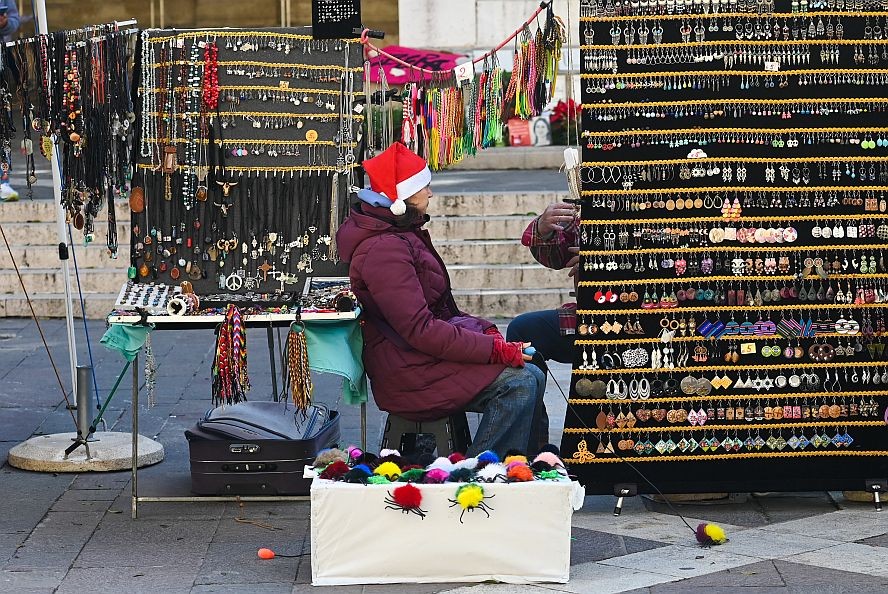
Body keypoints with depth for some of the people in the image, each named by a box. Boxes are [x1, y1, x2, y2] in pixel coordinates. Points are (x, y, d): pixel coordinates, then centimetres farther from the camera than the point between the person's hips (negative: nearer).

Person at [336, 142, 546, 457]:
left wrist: (485, 330, 1)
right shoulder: (384, 250, -20)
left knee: (532, 373, 3)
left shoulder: (403, 235, 14)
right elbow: (420, 331, -25)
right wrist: (498, 349, -22)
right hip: (408, 375, -11)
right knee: (521, 381, -19)